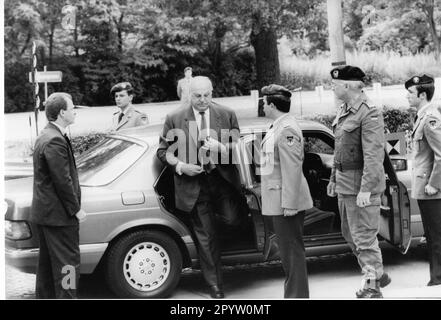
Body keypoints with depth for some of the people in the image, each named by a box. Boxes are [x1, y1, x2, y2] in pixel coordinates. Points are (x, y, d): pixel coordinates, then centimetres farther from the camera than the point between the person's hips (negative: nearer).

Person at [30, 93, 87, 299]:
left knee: (47, 262, 17)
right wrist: (76, 209, -14)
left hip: (43, 212, 11)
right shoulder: (55, 141, -21)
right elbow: (63, 181, -22)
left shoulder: (45, 136, 13)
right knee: (67, 262, -4)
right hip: (58, 214, -11)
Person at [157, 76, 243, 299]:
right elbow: (163, 152, 3)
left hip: (222, 180, 1)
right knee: (205, 236, 7)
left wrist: (222, 148, -18)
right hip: (194, 184, -1)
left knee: (232, 219, -15)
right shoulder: (174, 119, -3)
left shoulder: (227, 115, 0)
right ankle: (214, 283, 22)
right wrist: (180, 166, -15)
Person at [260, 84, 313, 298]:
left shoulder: (286, 130, -19)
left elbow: (292, 169, -23)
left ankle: (297, 295, 2)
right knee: (289, 250, 17)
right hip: (280, 201, 11)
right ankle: (293, 292, 27)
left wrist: (289, 203, -24)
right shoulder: (279, 127, 15)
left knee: (292, 250, -4)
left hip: (286, 202, -11)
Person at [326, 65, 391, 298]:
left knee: (364, 236, -5)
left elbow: (374, 155, -23)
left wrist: (366, 189, -27)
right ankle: (378, 274, 32)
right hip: (345, 183, 10)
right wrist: (333, 179, 21)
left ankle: (372, 288, 5)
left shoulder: (370, 114, -17)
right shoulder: (343, 111, 12)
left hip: (362, 183, -10)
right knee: (350, 233, 17)